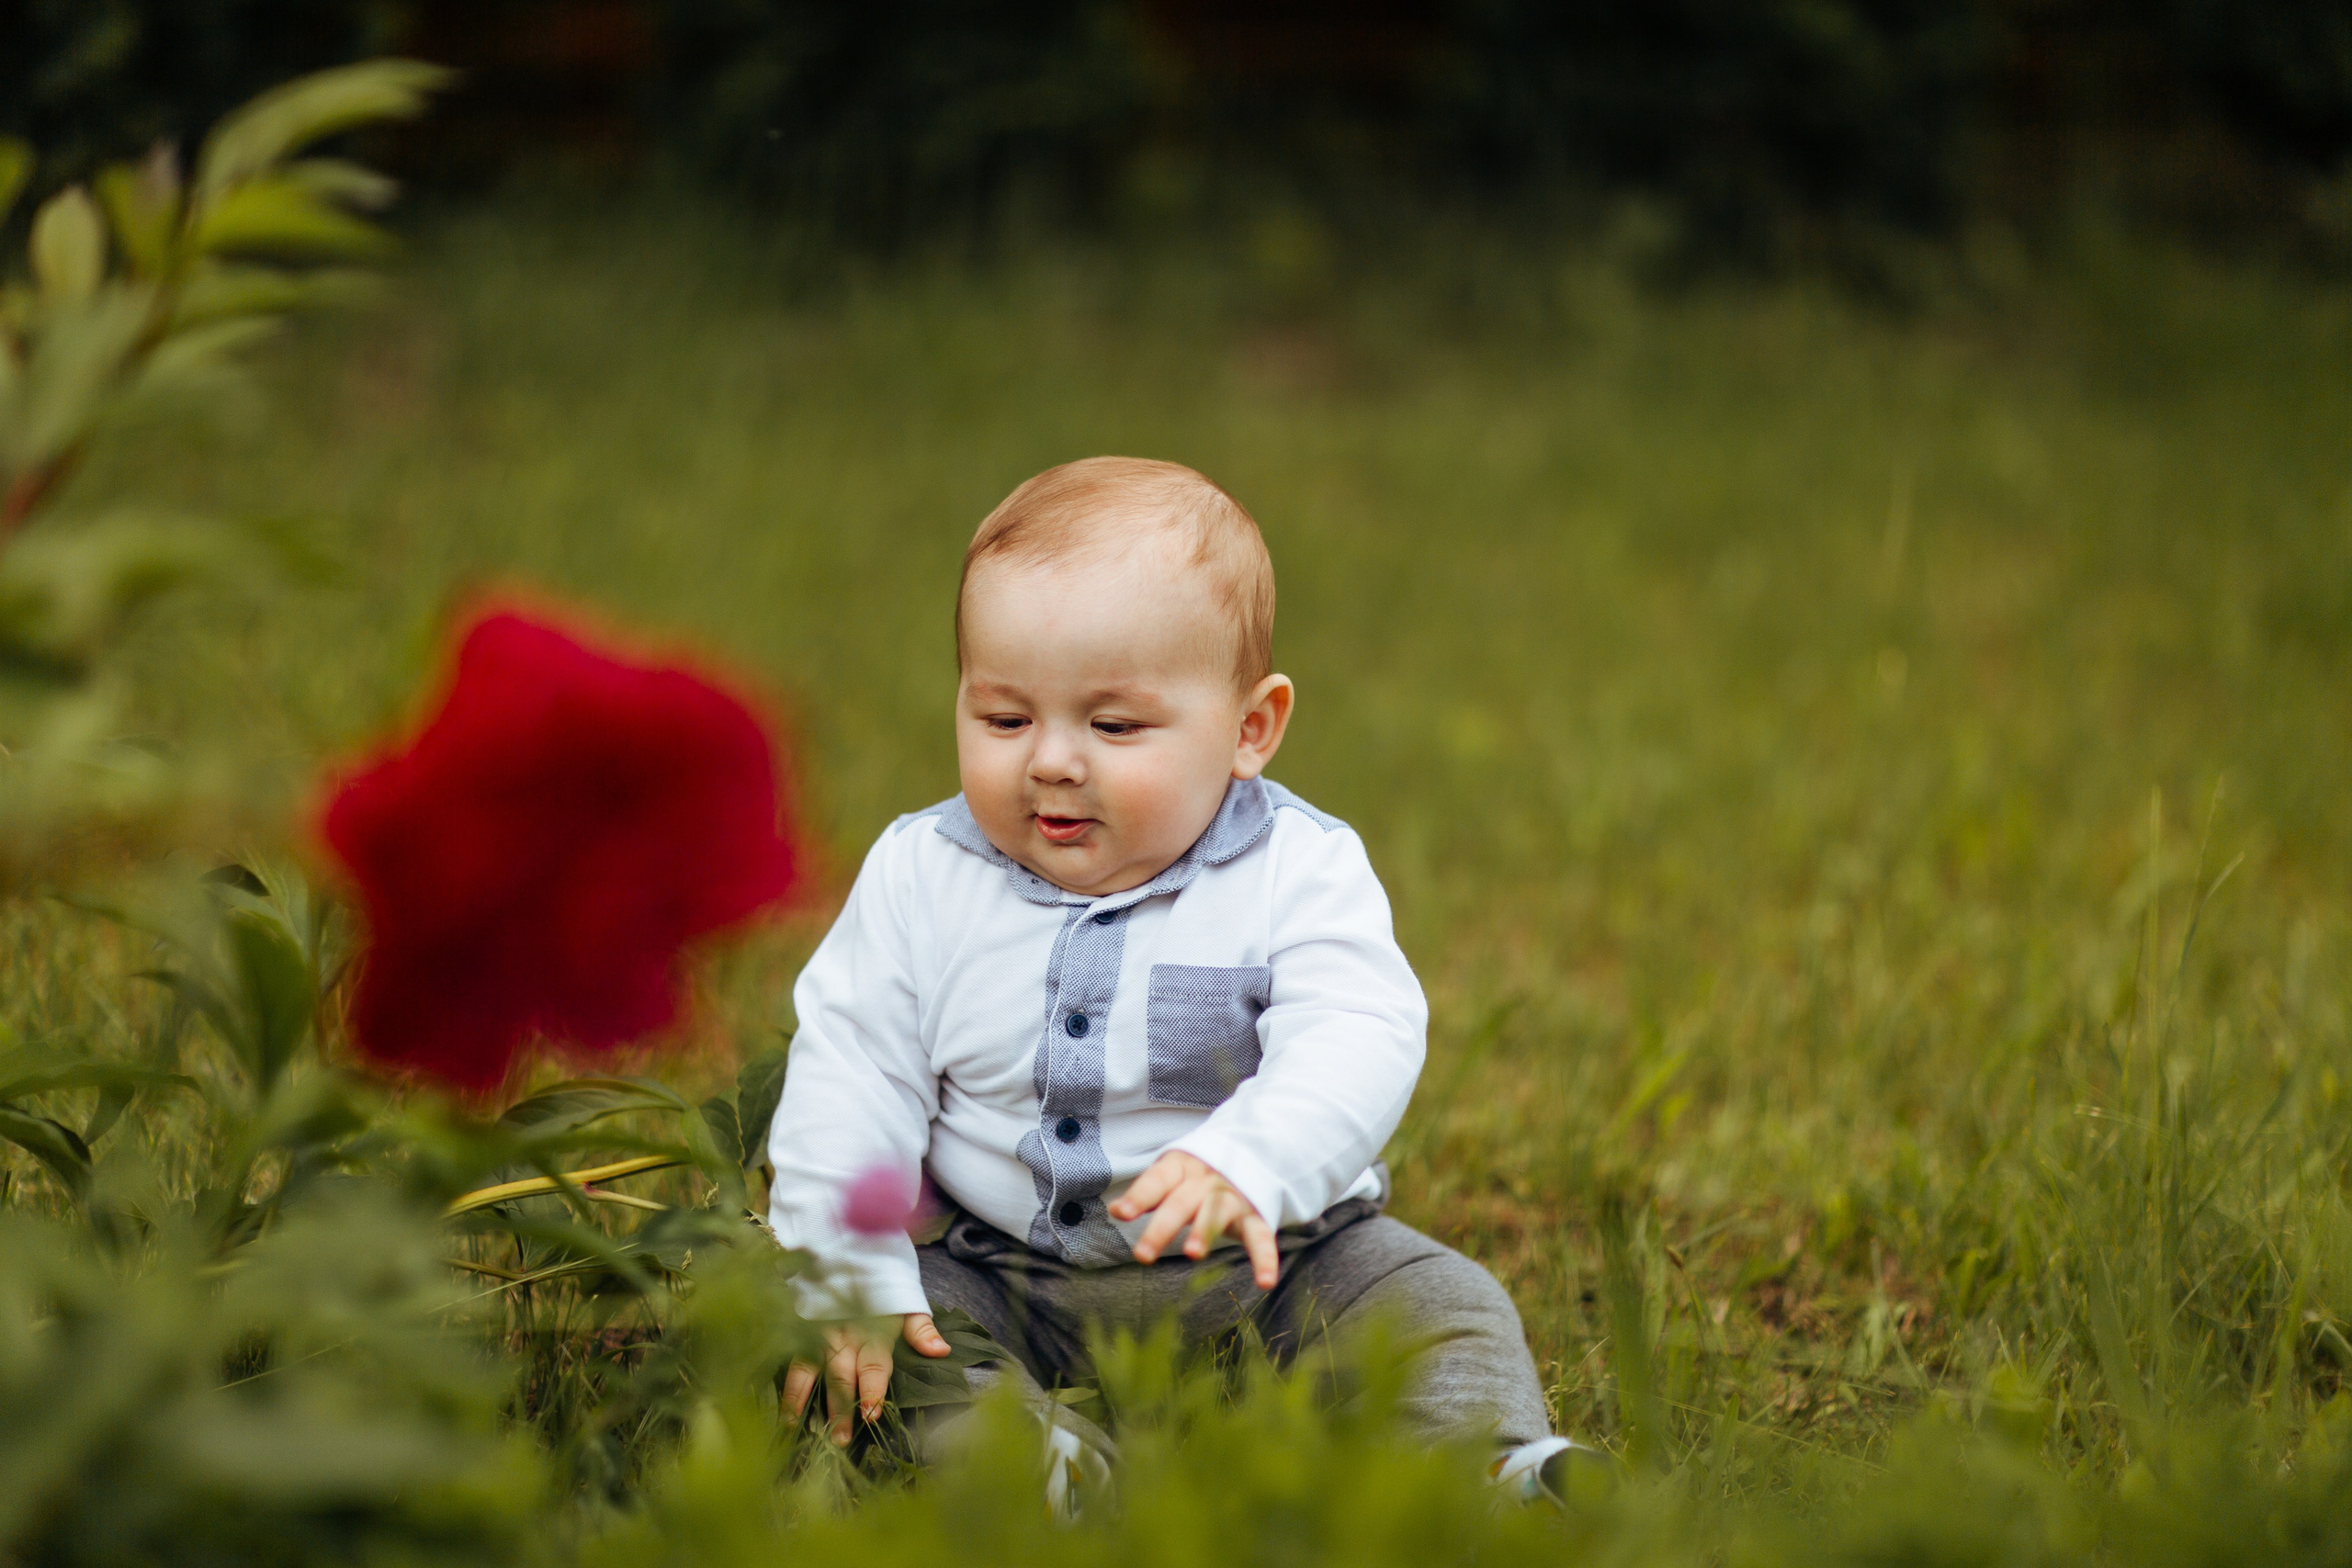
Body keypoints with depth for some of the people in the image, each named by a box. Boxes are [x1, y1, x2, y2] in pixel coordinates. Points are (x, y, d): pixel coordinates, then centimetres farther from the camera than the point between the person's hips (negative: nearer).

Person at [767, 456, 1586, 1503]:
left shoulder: (1300, 873, -11)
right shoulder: (920, 878, -4)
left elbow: (1352, 1048, -25)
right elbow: (847, 1080, -4)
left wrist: (1247, 1162, -46)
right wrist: (845, 1278, -17)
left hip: (1270, 1267, -1)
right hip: (1012, 1280, 1)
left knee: (1444, 1307, -20)